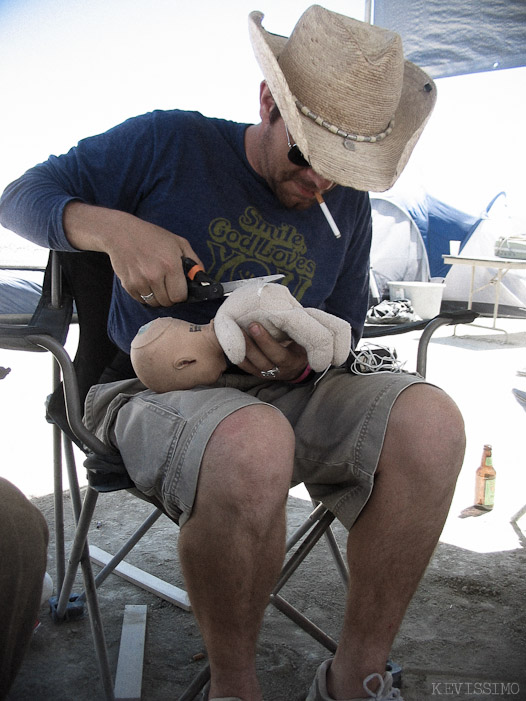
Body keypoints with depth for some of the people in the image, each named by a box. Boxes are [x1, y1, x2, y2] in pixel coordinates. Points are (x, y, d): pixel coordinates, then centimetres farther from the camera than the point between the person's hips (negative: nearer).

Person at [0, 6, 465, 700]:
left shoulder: (348, 206, 10)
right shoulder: (170, 144, -2)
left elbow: (344, 328, 15)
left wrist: (303, 361, -10)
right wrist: (114, 228, -20)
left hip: (285, 392, 5)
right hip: (158, 392, -4)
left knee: (430, 420, -23)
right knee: (253, 447, -39)